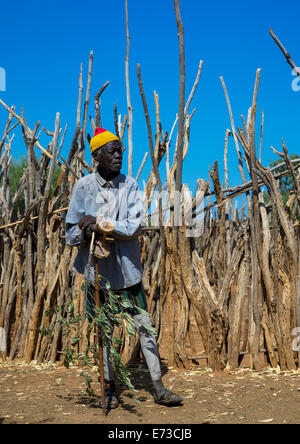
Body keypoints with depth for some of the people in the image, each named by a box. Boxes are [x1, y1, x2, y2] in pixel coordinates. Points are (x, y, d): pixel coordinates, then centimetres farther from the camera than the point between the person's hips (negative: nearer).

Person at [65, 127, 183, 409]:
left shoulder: (130, 185, -3)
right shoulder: (83, 187, -3)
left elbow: (135, 227, -14)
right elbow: (71, 234, -1)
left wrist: (99, 222, -21)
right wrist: (88, 232, -22)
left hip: (128, 269, 0)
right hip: (97, 270, 0)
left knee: (145, 327, 3)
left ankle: (158, 388, 13)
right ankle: (109, 387, 27)